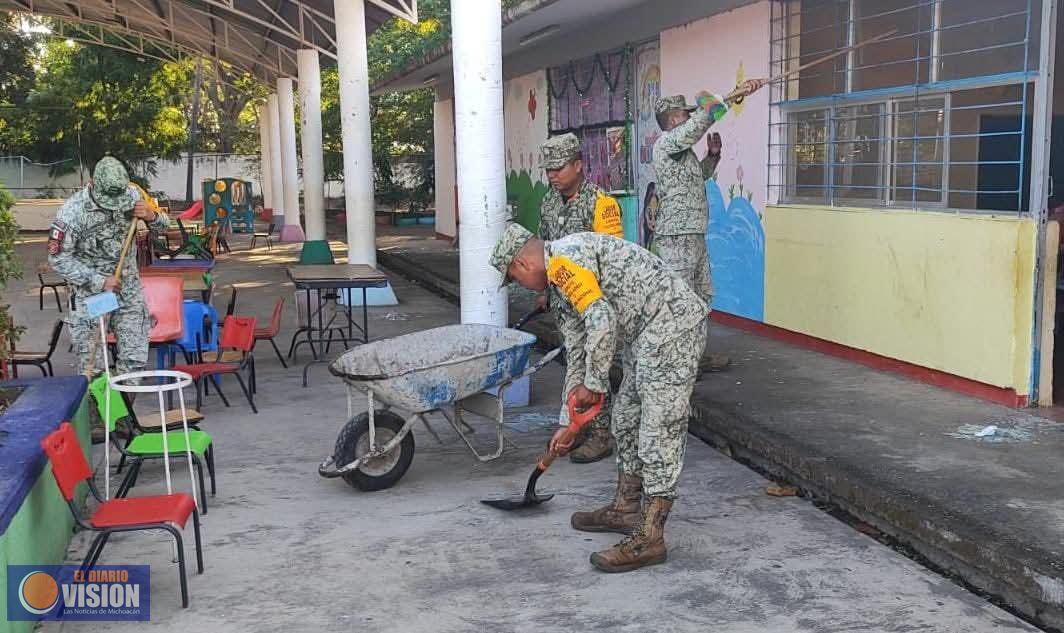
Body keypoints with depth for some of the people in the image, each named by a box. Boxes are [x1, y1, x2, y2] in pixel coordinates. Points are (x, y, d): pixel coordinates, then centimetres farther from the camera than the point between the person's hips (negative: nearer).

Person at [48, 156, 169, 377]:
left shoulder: (132, 195, -10)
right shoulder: (73, 210, -21)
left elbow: (163, 225, 3)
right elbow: (58, 259, -17)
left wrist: (151, 216, -21)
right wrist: (99, 281, -22)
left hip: (127, 283, 4)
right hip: (90, 288, -3)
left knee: (135, 352, 8)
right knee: (89, 352, 0)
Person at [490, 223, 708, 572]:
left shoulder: (564, 258, -12)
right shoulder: (565, 280, 20)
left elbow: (602, 321, -24)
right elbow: (577, 354, 25)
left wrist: (594, 383, -10)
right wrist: (567, 422, 29)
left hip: (672, 325, -11)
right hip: (649, 335, 11)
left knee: (660, 433, -6)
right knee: (626, 420, 19)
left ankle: (650, 539, 0)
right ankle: (625, 508, 33)